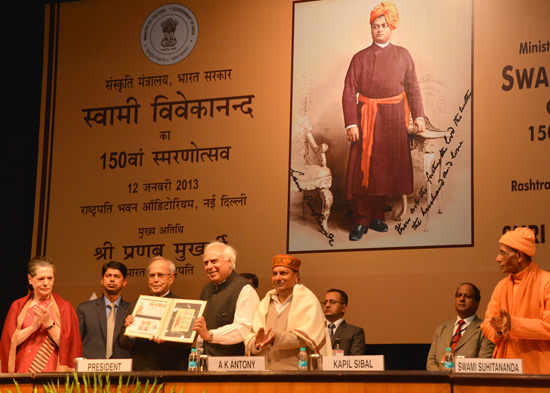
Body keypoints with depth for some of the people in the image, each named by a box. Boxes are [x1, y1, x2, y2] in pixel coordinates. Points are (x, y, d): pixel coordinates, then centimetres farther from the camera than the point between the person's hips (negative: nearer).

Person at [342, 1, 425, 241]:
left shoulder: (403, 56, 6)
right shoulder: (360, 58, 0)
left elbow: (413, 88, 10)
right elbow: (349, 92, -3)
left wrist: (418, 116, 1)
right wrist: (351, 123, -11)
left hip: (393, 120, 2)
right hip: (366, 119, -2)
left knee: (387, 168, 7)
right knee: (363, 169, -4)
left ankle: (377, 216, 20)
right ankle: (361, 221, 3)